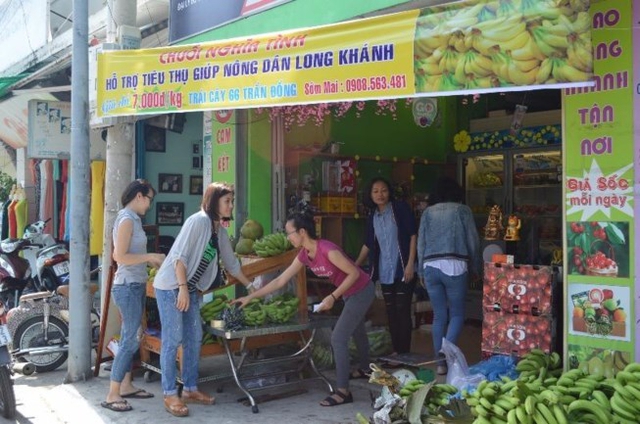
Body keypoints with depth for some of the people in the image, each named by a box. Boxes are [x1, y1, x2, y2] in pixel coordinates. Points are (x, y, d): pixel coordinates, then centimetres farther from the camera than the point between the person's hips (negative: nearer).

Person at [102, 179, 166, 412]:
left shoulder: (133, 219, 13)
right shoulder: (126, 219, -14)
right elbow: (120, 256, -21)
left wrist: (151, 260, 7)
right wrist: (150, 256, -15)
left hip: (135, 285, 10)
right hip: (128, 286, -10)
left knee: (130, 337, 14)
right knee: (131, 339, -8)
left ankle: (126, 386, 23)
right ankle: (112, 395, -2)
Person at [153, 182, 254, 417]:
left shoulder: (221, 231, 10)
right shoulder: (198, 221, -15)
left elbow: (231, 263, 21)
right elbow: (179, 256, -20)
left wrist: (251, 287, 25)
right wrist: (182, 289, -23)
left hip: (190, 289, 9)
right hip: (171, 286, -9)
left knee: (194, 339, 10)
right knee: (173, 339, -6)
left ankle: (190, 389, 21)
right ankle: (170, 394, 3)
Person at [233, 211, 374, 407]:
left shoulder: (327, 250, -31)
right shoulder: (304, 255, -6)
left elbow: (354, 273, -25)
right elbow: (280, 281, -2)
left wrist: (333, 297, -25)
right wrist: (250, 297, -3)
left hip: (361, 291, -9)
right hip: (351, 293, 9)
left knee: (338, 338, -10)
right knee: (356, 331, 28)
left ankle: (343, 392, -3)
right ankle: (364, 369, 51)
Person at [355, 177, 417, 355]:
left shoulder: (401, 208, -4)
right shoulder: (372, 217, 12)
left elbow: (413, 234, -7)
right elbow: (368, 244, 21)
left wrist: (410, 264, -13)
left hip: (403, 269, -5)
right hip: (385, 272, 5)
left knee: (402, 310, -4)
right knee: (391, 312, 8)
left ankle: (404, 352, 3)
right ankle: (396, 351, 16)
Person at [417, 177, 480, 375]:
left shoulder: (427, 212, 11)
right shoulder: (462, 210, 4)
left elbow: (421, 243, 11)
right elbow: (473, 241, 6)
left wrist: (422, 270, 20)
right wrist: (475, 268, 17)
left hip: (431, 267, 3)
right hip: (454, 266, -3)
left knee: (439, 316, 10)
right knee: (456, 314, 6)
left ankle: (440, 363, 12)